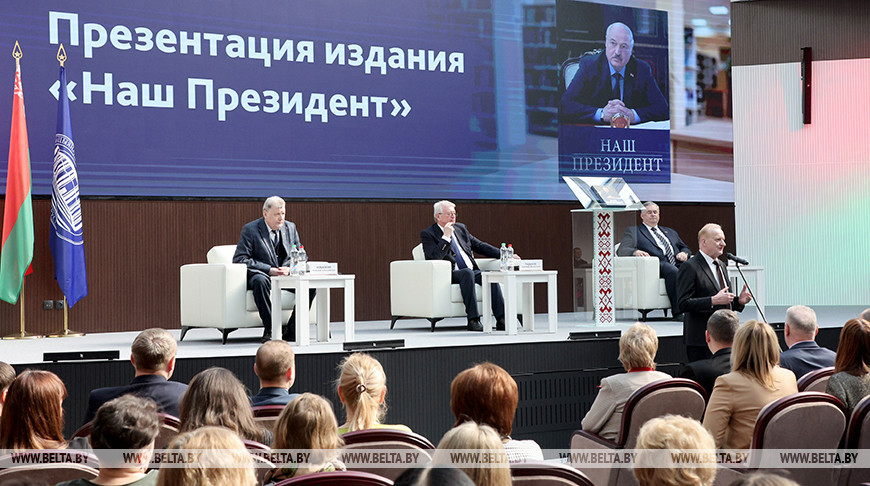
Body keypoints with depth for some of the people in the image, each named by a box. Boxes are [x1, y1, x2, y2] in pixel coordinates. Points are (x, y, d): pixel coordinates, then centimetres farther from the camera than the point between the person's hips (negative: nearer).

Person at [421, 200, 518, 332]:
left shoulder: (460, 228, 19)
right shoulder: (428, 234, 0)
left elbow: (480, 245, 22)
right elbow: (435, 258, -15)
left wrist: (504, 255, 13)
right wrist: (446, 237, -17)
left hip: (471, 273, 6)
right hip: (450, 275, -6)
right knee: (467, 272, -35)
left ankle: (501, 319, -27)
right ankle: (473, 319, -36)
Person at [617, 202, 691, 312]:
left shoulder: (670, 232, 35)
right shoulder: (633, 231, 19)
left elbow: (685, 248, 35)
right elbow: (621, 250, 5)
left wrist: (684, 253, 8)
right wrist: (635, 251, -19)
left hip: (677, 263, 5)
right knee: (673, 271, -38)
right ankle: (678, 312, -41)